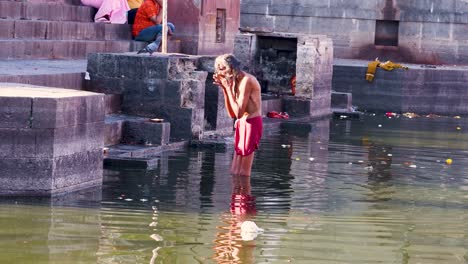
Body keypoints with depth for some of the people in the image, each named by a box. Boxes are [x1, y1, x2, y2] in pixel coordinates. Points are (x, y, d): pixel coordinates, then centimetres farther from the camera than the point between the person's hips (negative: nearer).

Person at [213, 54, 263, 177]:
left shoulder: (246, 80, -16)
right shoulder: (235, 82, 10)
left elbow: (239, 113, -21)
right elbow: (232, 114, 10)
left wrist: (228, 88, -15)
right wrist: (224, 89, 3)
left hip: (251, 124, -9)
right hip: (242, 124, 9)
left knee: (243, 173, -7)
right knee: (235, 172, 10)